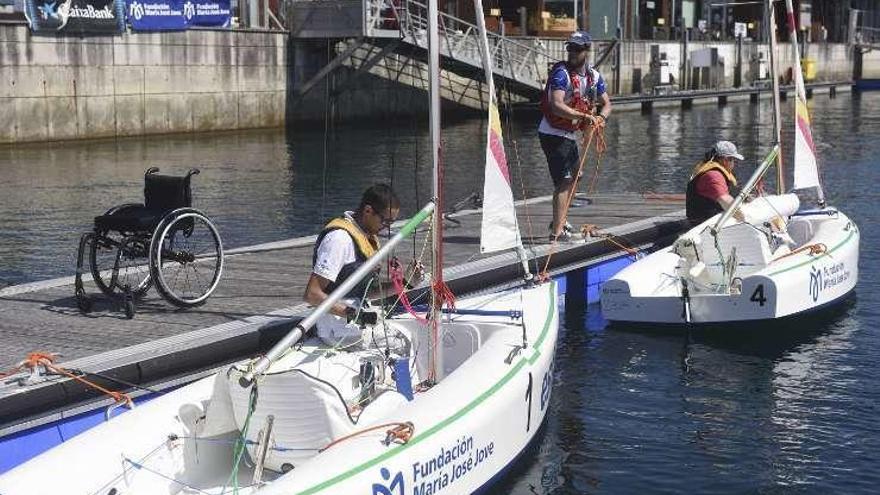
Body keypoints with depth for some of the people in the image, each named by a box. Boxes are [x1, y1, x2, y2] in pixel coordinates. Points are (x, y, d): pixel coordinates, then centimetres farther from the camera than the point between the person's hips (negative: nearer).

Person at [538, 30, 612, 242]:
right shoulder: (561, 73, -20)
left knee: (572, 177, 24)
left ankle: (559, 221, 43)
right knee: (564, 181, -16)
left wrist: (601, 117, -13)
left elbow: (606, 103, 10)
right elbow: (556, 106, -32)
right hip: (553, 134, -9)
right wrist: (584, 116, -40)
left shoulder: (594, 76, 4)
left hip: (570, 135, 9)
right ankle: (556, 232, -18)